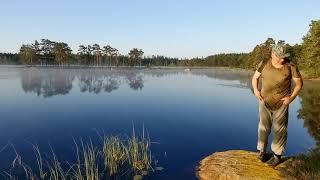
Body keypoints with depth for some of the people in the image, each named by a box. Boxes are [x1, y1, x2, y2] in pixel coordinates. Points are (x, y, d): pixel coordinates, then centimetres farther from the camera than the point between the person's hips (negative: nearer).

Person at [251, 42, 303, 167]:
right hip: (265, 102, 2)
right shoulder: (264, 64, -4)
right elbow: (255, 78, 8)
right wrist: (256, 91, -6)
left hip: (281, 104, -1)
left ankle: (277, 155, 17)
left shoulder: (290, 67, -8)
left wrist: (291, 97, -10)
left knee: (279, 130, 4)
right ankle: (262, 151, 23)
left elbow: (299, 83, 0)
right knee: (263, 127, 8)